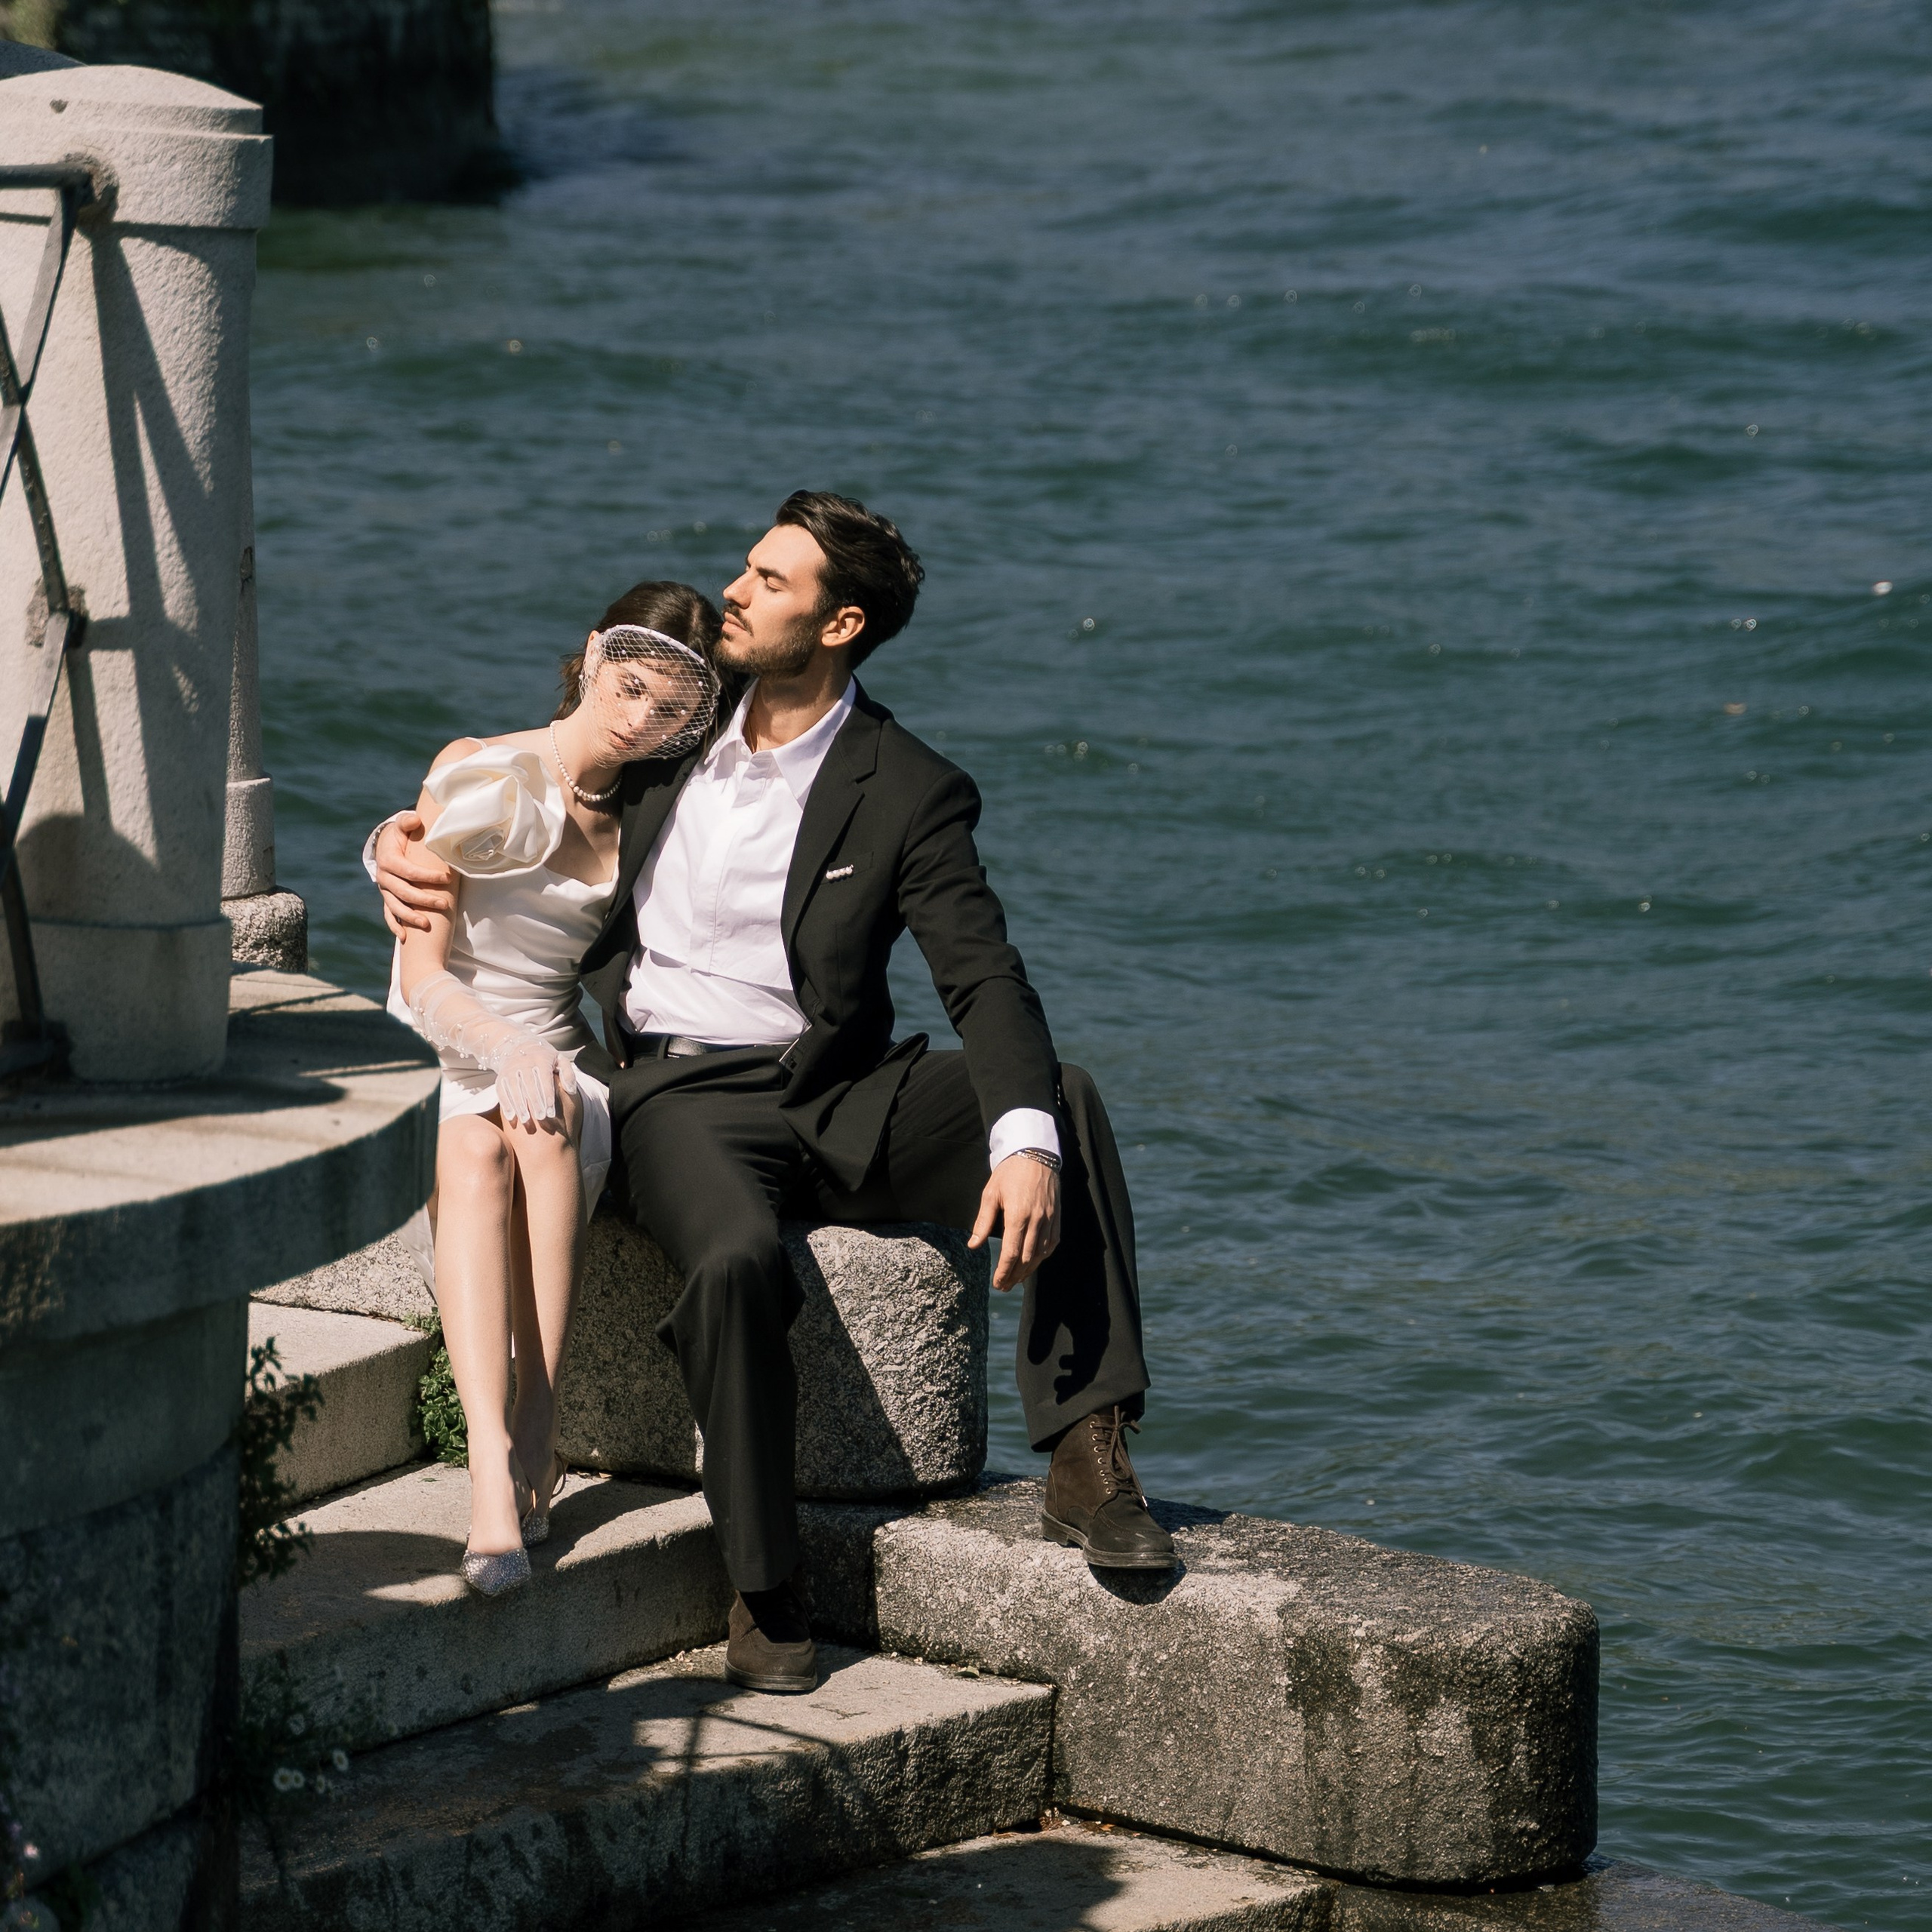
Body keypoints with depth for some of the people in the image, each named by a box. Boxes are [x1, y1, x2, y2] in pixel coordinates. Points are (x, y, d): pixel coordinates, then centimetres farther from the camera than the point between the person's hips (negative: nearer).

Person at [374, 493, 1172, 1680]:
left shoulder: (909, 792, -3)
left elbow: (986, 981, -13)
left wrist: (1024, 1142, -32)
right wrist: (403, 854, -3)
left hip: (835, 1093, 0)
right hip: (681, 1096, 0)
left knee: (1067, 1099, -25)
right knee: (737, 1262, -34)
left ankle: (1087, 1459, -23)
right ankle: (767, 1593, -22)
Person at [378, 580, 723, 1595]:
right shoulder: (478, 779, -1)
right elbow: (422, 977, -7)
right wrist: (506, 1048, -26)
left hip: (556, 1066, 2)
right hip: (433, 1061, -2)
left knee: (544, 1123, -36)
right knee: (477, 1146, -38)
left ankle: (537, 1434, -39)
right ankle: (492, 1465, -51)